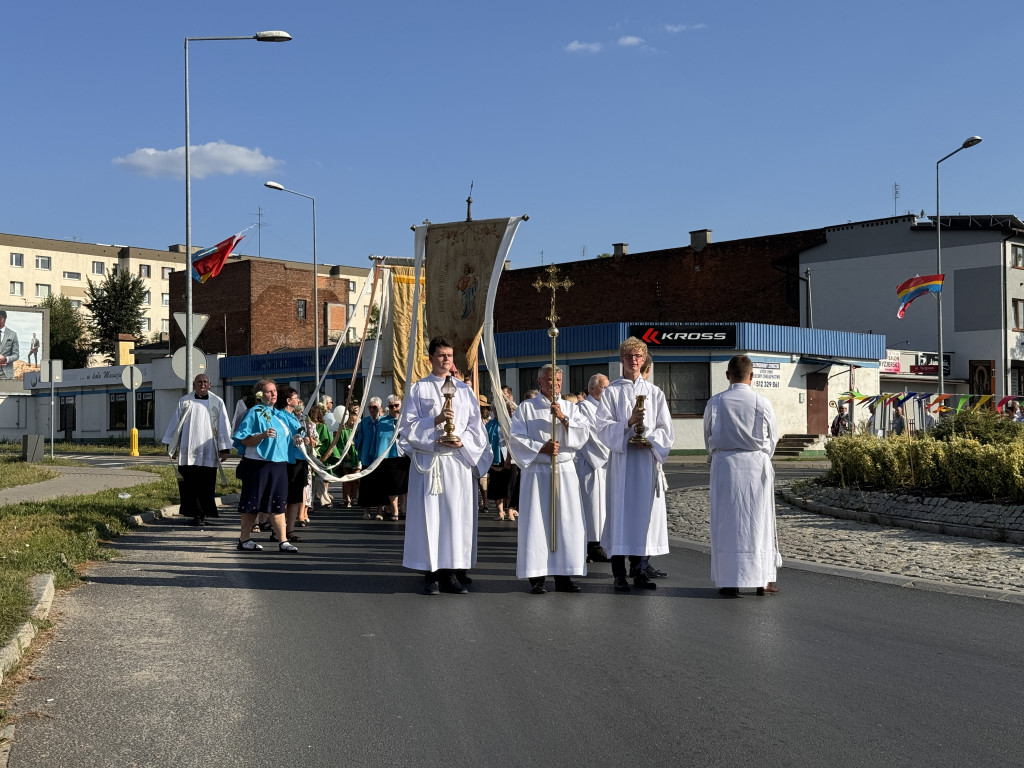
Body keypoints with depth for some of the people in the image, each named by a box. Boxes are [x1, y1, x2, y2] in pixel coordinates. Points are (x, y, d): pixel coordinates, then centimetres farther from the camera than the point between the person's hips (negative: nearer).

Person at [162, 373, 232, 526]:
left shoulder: (218, 403, 7)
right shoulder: (184, 402, 9)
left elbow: (223, 427, 5)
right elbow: (175, 424, 14)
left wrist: (224, 449, 0)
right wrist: (171, 445, 12)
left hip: (209, 452, -1)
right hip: (188, 452, 1)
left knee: (206, 485, -1)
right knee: (191, 484, -3)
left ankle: (203, 514, 9)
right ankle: (197, 514, 2)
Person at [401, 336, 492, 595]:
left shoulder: (464, 390, 13)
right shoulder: (418, 389, 6)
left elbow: (476, 427, 11)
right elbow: (408, 426, -1)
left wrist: (463, 441, -9)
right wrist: (436, 421, -15)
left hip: (458, 461, 2)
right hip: (428, 461, -2)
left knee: (457, 514, 1)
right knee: (429, 515, -3)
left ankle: (452, 572, 7)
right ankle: (431, 573, 2)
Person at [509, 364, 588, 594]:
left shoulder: (570, 407, 13)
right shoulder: (527, 408, 5)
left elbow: (584, 433, 1)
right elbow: (516, 438, -2)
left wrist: (563, 418, -13)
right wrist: (541, 448, -13)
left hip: (565, 471, 3)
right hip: (537, 472, -3)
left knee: (567, 522, 0)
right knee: (536, 522, -5)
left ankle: (563, 576, 6)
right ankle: (536, 577, 0)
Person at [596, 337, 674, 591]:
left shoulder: (654, 393, 12)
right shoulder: (611, 392, 5)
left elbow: (667, 429, 9)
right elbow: (604, 427, -3)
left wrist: (650, 440, -10)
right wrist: (629, 422, -18)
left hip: (648, 459, 2)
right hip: (621, 459, -2)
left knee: (645, 511, 1)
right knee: (621, 511, -4)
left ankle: (640, 570, 9)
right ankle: (619, 574, 0)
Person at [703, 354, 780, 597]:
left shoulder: (715, 403, -4)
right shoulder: (762, 403, -5)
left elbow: (709, 439, 5)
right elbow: (772, 438, 6)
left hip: (724, 465, 0)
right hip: (757, 464, 0)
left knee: (726, 521, 4)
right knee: (759, 520, 9)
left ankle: (729, 582, 4)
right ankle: (763, 580, 13)